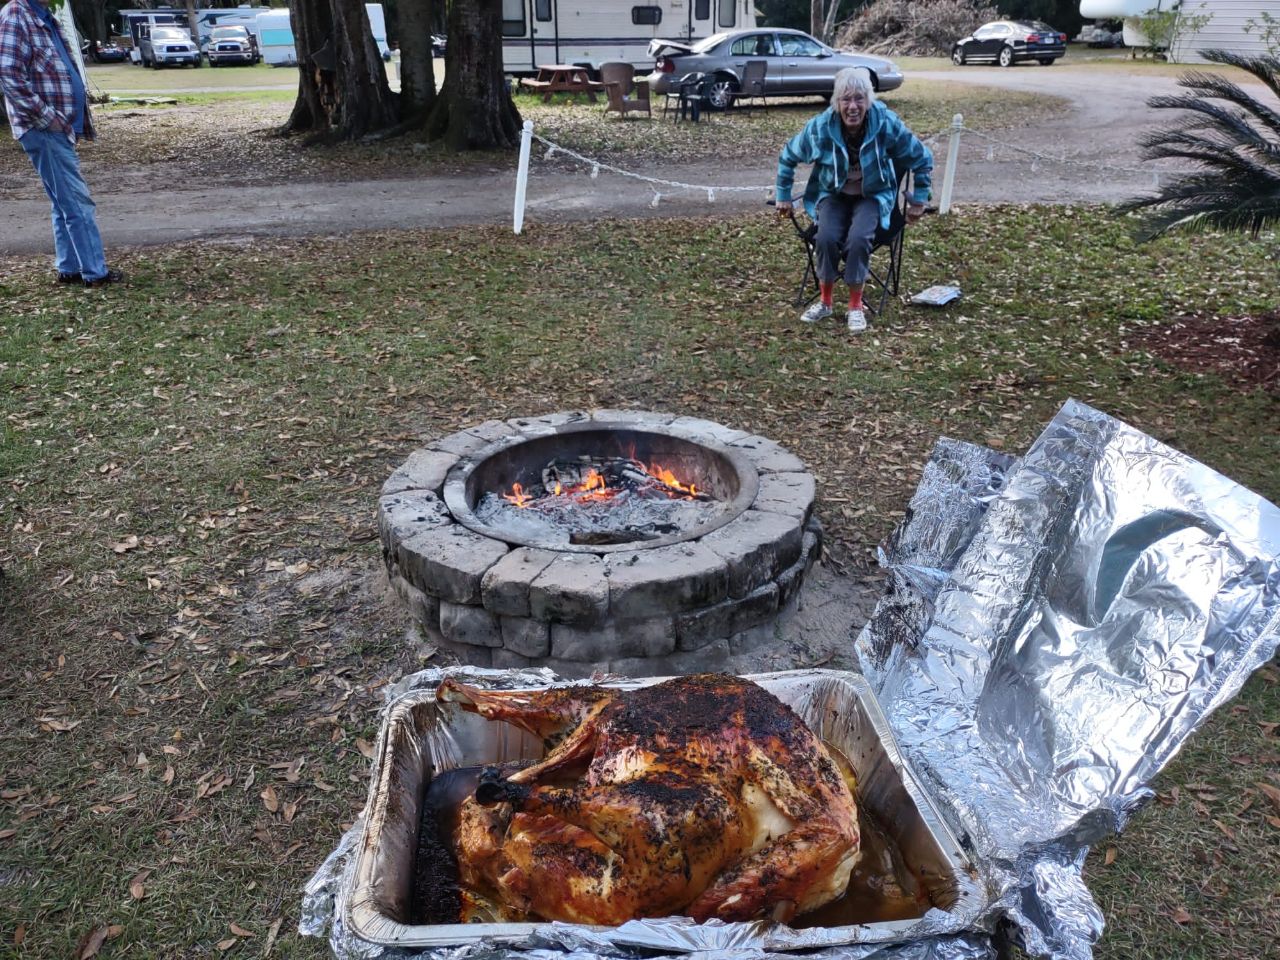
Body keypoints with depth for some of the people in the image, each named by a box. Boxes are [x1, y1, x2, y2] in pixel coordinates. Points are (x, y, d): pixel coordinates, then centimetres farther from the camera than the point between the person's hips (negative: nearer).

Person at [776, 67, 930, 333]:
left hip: (873, 195, -1)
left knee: (858, 238, -31)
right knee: (826, 237, -29)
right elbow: (787, 157, 1)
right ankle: (825, 301, -7)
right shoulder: (820, 127, -18)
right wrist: (783, 196, 5)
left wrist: (918, 201, -1)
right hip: (833, 194, 1)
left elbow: (922, 159, -5)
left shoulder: (887, 124, -21)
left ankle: (856, 306, -13)